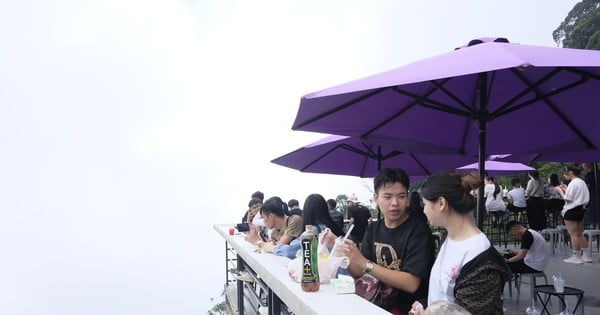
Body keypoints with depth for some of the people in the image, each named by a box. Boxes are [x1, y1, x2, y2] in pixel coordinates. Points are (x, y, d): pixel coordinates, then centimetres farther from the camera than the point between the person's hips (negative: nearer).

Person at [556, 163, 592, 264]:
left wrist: (560, 190, -5)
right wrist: (566, 189, 15)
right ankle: (585, 255, 17)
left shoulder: (573, 183, -15)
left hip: (571, 211, -9)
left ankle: (576, 257, 1)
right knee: (580, 234, 15)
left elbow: (567, 198, -17)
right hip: (580, 209, 9)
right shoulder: (582, 182, 13)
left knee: (574, 234, -3)